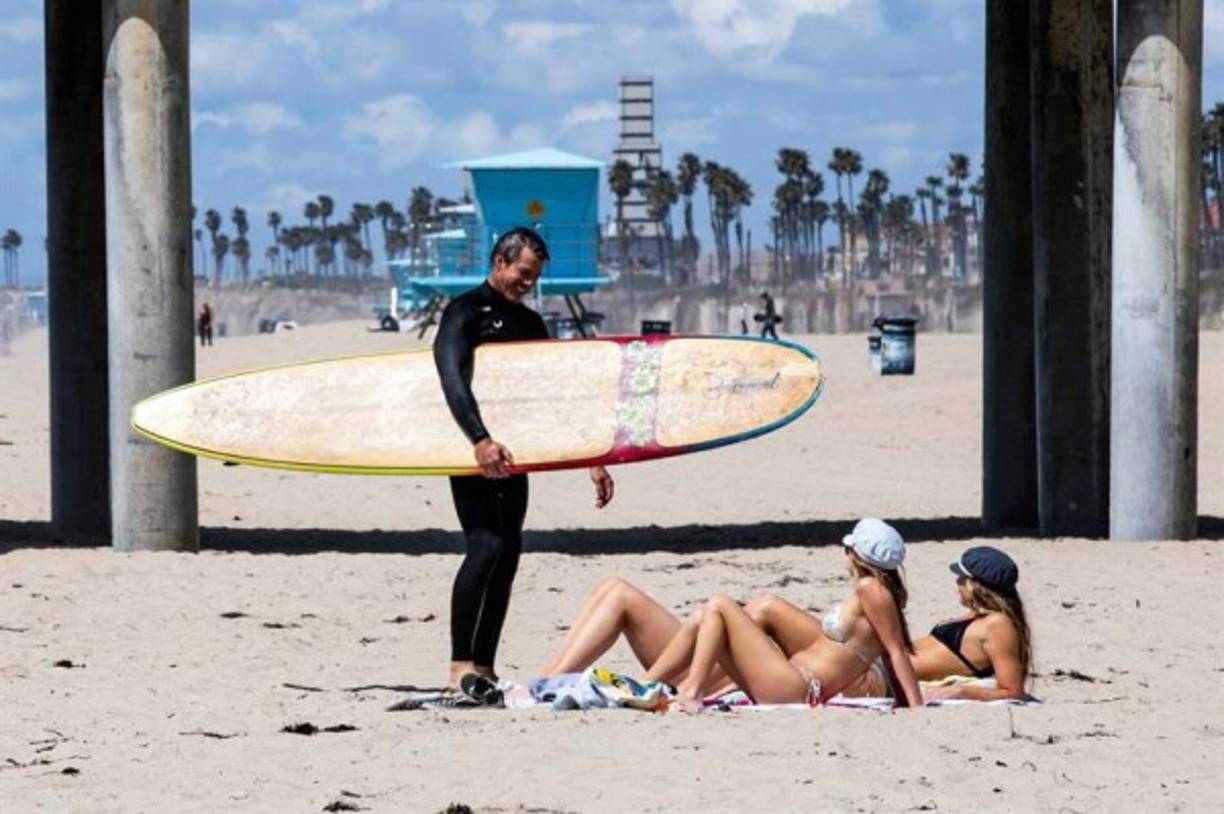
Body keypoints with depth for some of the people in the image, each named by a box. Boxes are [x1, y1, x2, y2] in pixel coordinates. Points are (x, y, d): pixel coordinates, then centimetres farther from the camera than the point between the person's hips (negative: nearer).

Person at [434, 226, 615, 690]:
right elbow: (453, 379, -19)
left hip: (512, 456, 8)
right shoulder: (465, 313, -4)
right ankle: (460, 667, -20)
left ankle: (484, 670, 8)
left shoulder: (530, 323, 19)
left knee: (507, 557, 5)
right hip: (474, 455, -8)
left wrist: (592, 460, 16)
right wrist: (480, 440, -33)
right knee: (487, 546, -19)